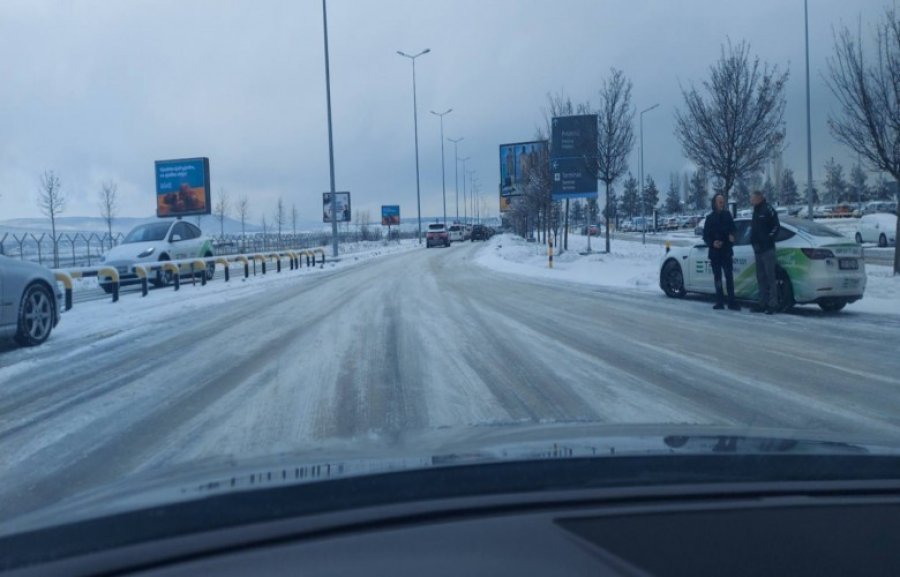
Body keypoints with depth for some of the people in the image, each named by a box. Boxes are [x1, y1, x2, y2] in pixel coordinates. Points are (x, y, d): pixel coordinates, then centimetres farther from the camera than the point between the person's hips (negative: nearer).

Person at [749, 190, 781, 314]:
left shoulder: (767, 209, -8)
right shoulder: (756, 211, 18)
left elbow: (776, 226, -12)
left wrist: (769, 238, -13)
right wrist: (753, 240, 12)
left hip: (767, 249, -9)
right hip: (758, 249, 9)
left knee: (770, 277, -7)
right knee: (761, 277, 11)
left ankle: (773, 304, -5)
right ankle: (763, 303, 16)